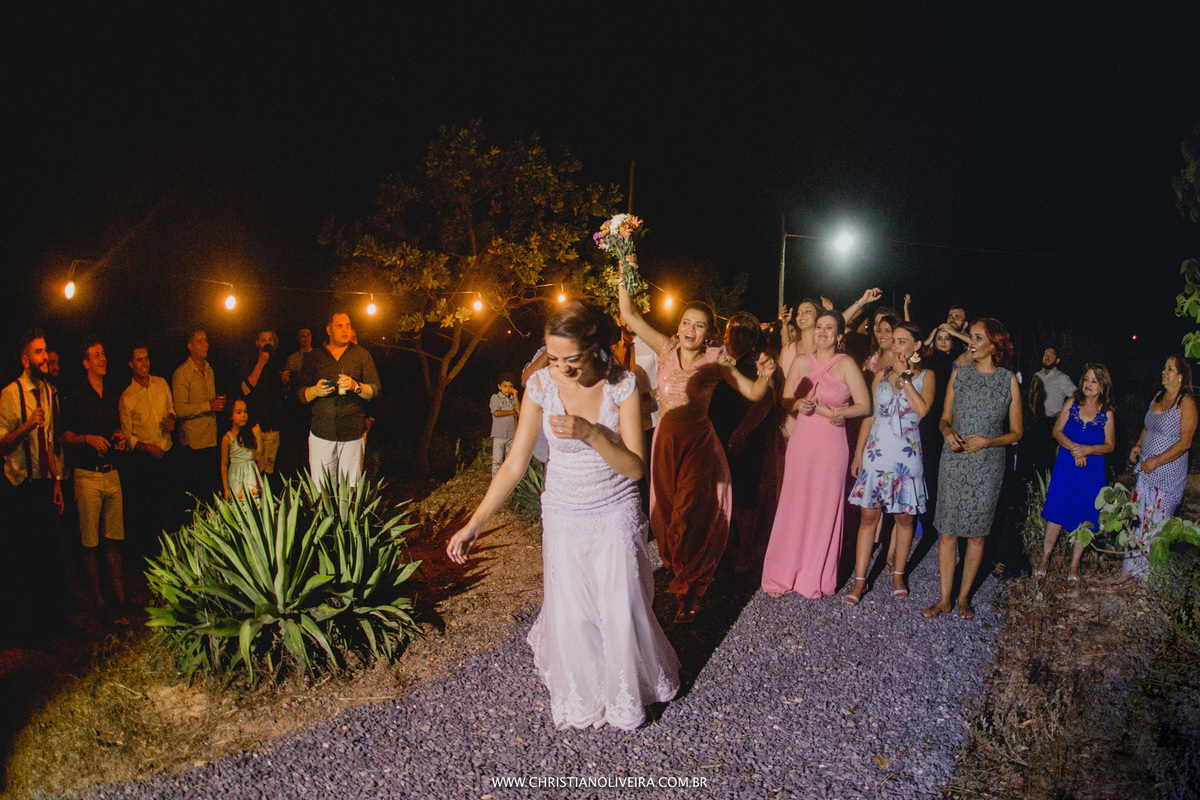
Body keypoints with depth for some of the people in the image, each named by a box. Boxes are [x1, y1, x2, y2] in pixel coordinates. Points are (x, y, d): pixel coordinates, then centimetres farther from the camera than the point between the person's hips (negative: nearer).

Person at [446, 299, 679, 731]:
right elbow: (515, 464, -7)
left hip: (616, 516, 0)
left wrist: (590, 433, -31)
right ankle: (579, 698, 36)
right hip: (564, 517, 1)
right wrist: (474, 524, -8)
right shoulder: (541, 383, -13)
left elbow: (635, 468, -15)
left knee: (622, 611, 7)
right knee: (571, 616, 6)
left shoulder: (622, 384, -15)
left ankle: (627, 694, 38)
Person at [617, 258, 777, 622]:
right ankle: (675, 567, 40)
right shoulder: (666, 349, 1)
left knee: (691, 515, -1)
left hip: (697, 444, -3)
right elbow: (629, 314, 1)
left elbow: (752, 393, -8)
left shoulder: (716, 360, -6)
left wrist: (765, 376, -28)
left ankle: (689, 592, 17)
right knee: (666, 509, 15)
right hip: (666, 441, 3)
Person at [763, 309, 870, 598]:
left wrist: (834, 412, -16)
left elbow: (864, 406, -4)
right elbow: (785, 399, 13)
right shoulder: (801, 362, 8)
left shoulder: (846, 364, -2)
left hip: (831, 444, -2)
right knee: (793, 506, 3)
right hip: (801, 441, 2)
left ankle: (816, 577, 20)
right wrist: (799, 404, -8)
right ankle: (782, 575, 14)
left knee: (825, 509, 4)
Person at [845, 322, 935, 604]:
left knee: (905, 517, 8)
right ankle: (860, 580, 4)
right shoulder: (882, 375, 9)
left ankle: (898, 574, 24)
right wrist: (858, 453, 7)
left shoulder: (925, 376, 1)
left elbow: (922, 409, -18)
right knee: (869, 516, 0)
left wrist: (904, 376, -12)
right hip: (876, 453, 2)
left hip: (907, 456, -1)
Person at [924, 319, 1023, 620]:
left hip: (987, 465, -1)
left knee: (976, 534, 6)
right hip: (953, 462, 1)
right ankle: (945, 598, 12)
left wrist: (986, 441, -13)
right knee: (948, 532, 2)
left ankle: (964, 596, 21)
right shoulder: (959, 374, 6)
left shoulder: (1009, 380, 0)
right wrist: (948, 432, -11)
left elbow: (1016, 432, 3)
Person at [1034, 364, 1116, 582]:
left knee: (1083, 519, 5)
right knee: (1056, 514, 2)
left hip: (1091, 472, 0)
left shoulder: (1106, 413, -2)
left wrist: (1086, 449, -17)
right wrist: (1073, 448, -17)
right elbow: (1057, 431, -1)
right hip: (1065, 467, 0)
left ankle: (1074, 565, 18)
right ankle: (1045, 560, 14)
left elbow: (1109, 445, -1)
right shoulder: (1072, 404, 1)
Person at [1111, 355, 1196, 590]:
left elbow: (1185, 443, -15)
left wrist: (1157, 460, -19)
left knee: (1158, 525, 2)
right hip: (1146, 470, 7)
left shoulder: (1186, 403, -12)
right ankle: (1132, 570, 14)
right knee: (1139, 519, 8)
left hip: (1169, 473, -7)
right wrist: (1138, 446, 6)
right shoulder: (1158, 396, 10)